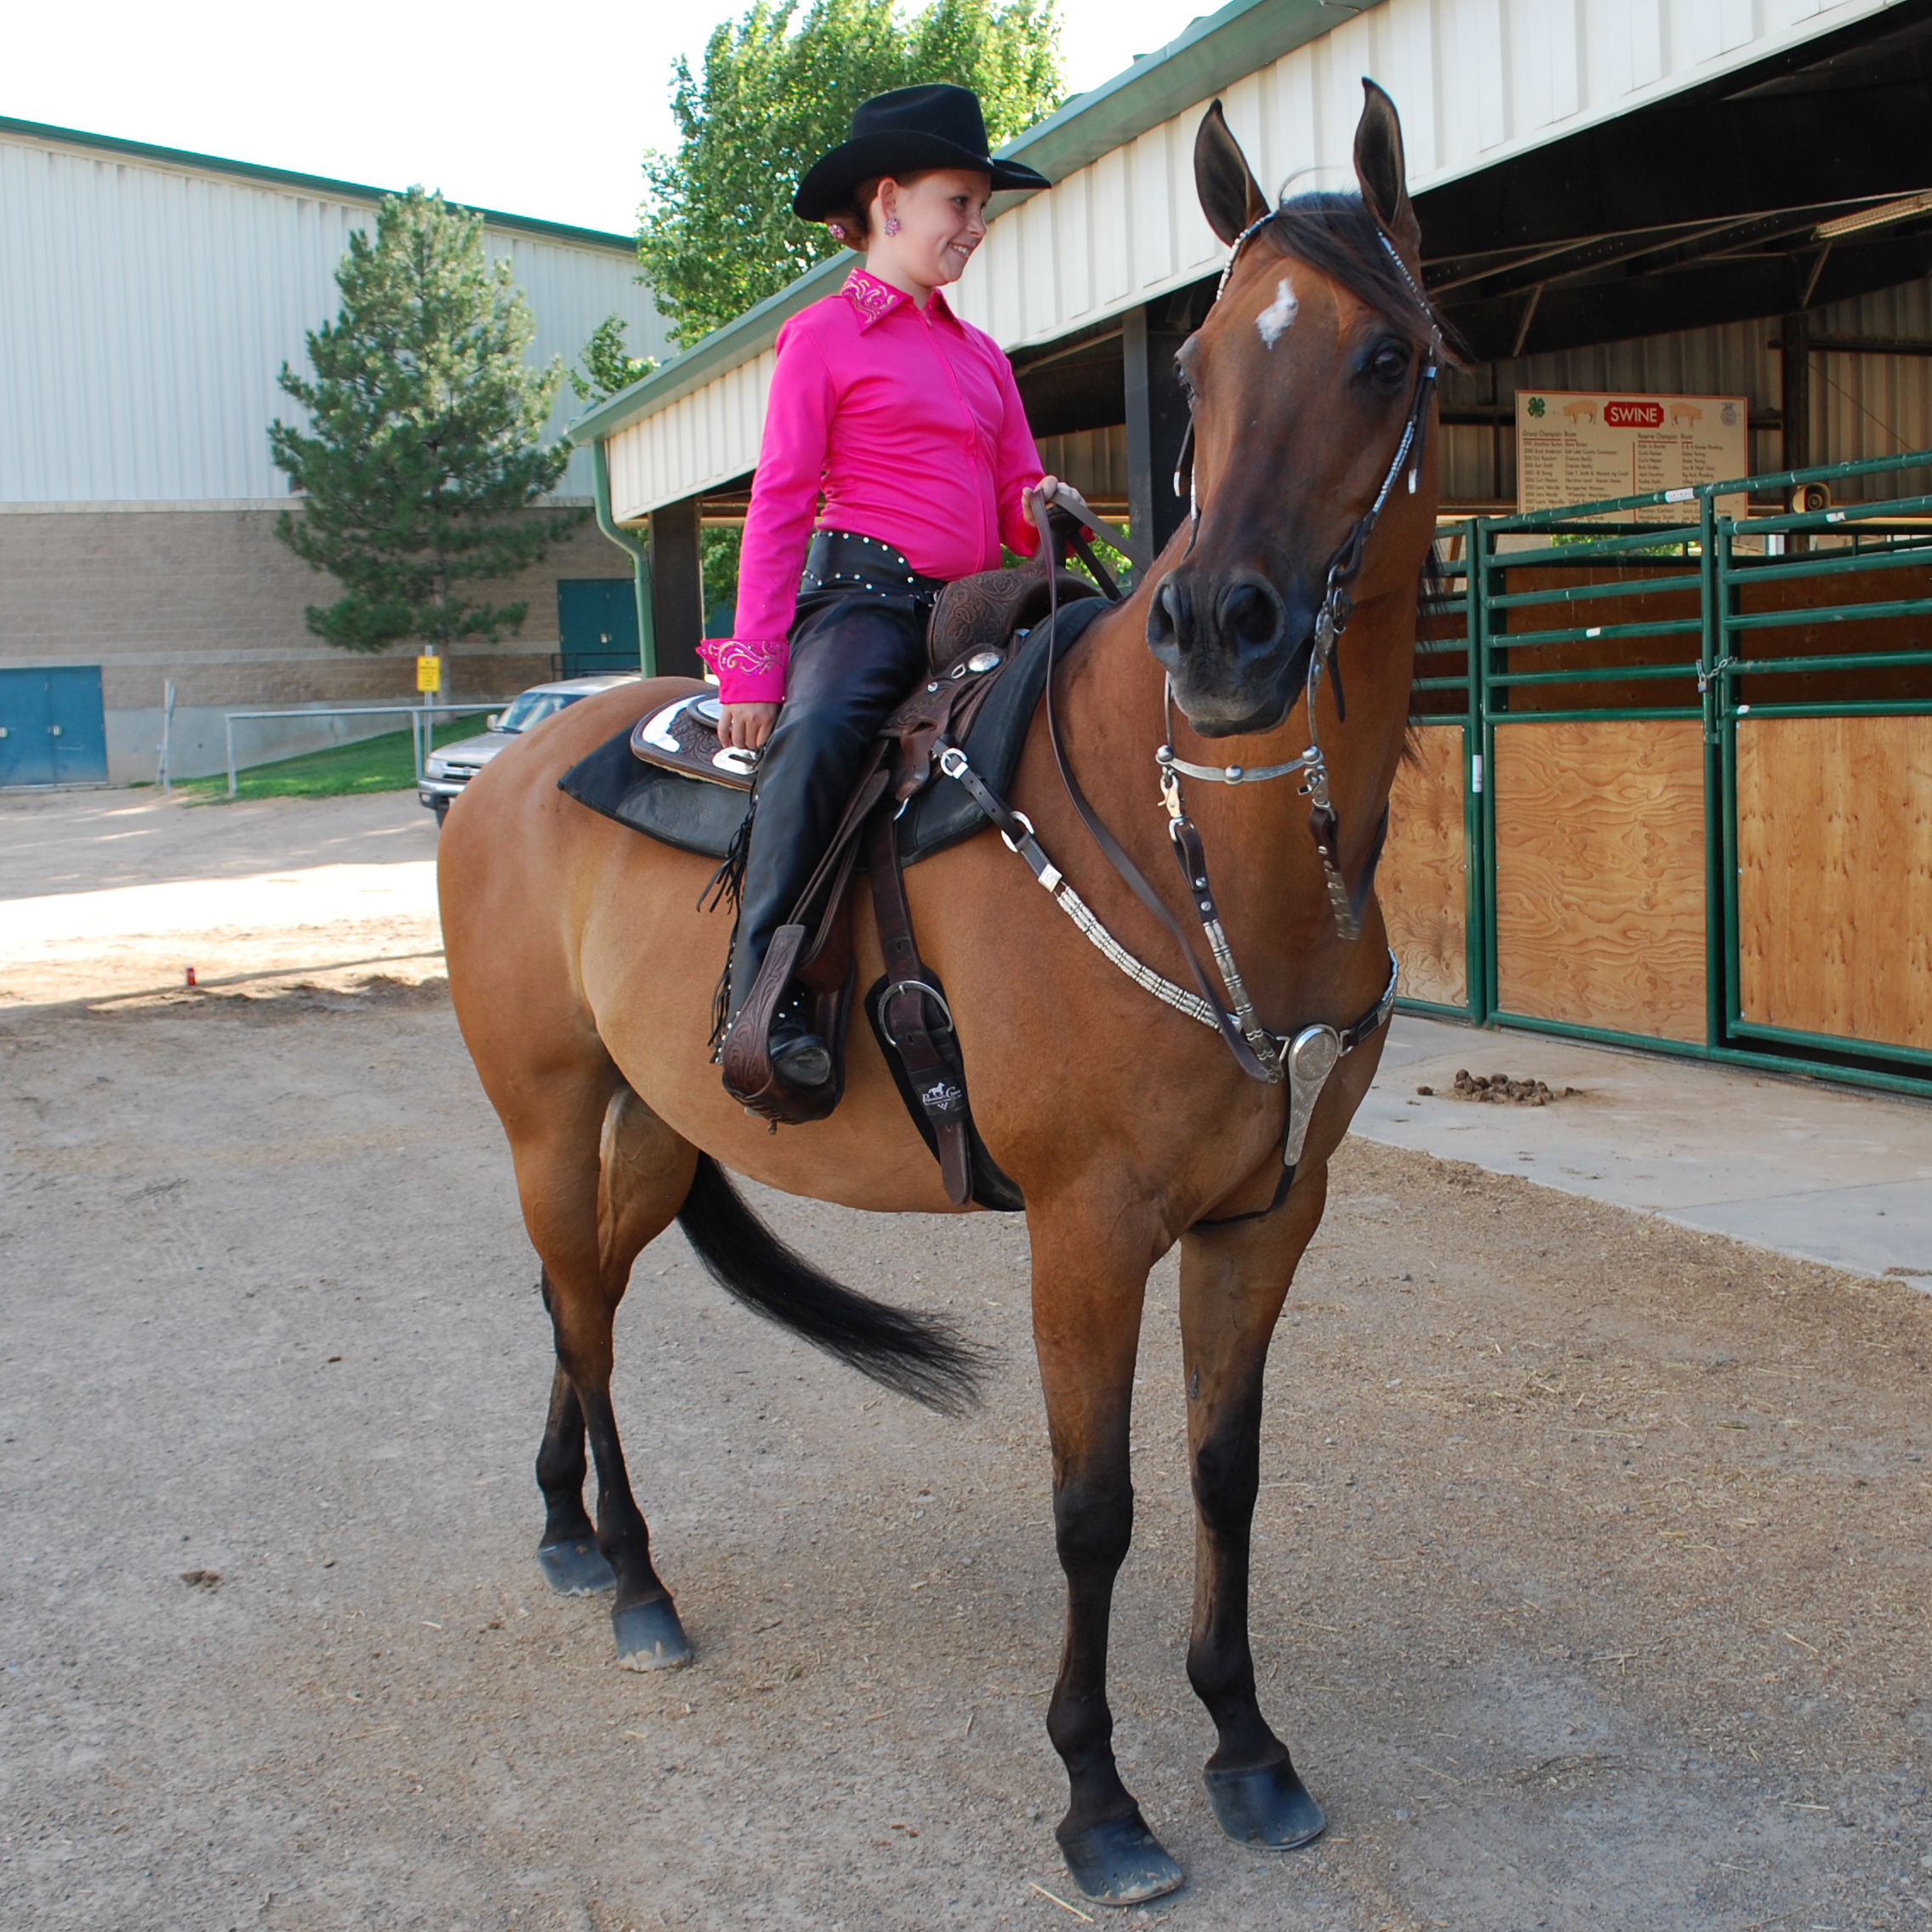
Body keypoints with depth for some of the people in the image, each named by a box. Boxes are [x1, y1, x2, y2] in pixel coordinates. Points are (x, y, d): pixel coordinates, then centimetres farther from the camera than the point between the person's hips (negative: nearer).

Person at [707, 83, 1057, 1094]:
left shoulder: (981, 354, 23)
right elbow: (778, 503, -3)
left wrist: (1049, 515, -4)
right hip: (864, 590, -7)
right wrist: (754, 663, -12)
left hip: (969, 609, 7)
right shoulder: (825, 334, 4)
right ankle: (758, 992, -35)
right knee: (818, 732, -36)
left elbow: (1017, 500, 23)